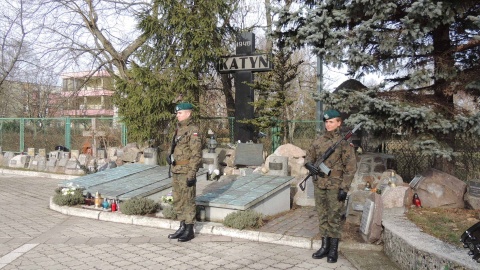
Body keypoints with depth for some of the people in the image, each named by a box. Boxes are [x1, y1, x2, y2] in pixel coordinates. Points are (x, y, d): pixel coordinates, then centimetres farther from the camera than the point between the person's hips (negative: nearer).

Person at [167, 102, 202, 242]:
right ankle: (182, 227, 25)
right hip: (176, 171, 9)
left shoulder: (193, 130, -13)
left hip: (186, 171, -9)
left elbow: (196, 154, -18)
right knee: (178, 200, 14)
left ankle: (190, 230, 9)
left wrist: (191, 174, -21)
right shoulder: (179, 129, 15)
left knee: (188, 200, -1)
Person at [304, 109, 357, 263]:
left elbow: (350, 167, -10)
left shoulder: (344, 142, -7)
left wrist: (344, 188, -15)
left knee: (334, 217, 1)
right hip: (319, 185, 5)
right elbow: (309, 156, 18)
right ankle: (325, 246, 22)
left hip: (335, 186, -5)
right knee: (322, 216, 11)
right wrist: (309, 165, -7)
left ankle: (334, 250, 12)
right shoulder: (319, 141, 8)